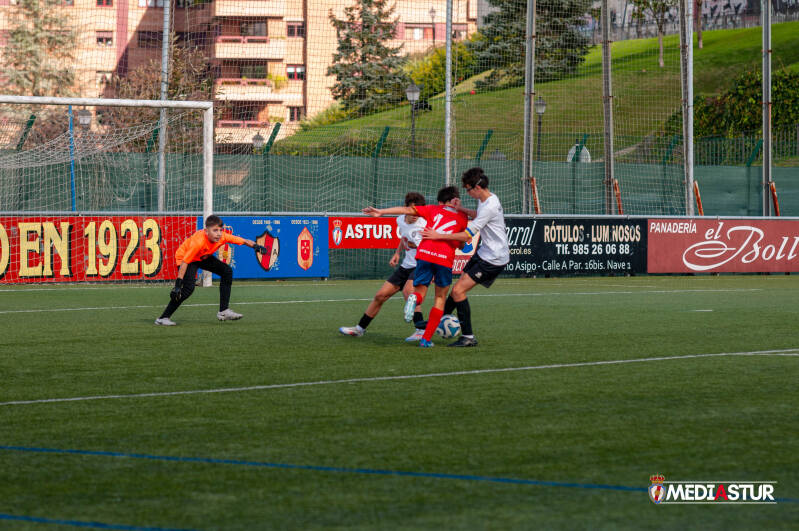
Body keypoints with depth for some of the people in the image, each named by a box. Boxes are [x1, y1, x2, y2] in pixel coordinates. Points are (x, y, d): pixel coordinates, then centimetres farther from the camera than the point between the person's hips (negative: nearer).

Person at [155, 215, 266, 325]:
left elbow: (244, 241, -16)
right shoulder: (199, 241, -39)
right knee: (189, 288, -26)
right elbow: (184, 263, -37)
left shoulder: (222, 236, -24)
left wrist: (255, 246, -38)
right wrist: (178, 284, -40)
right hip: (184, 257, -7)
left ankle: (223, 311, 5)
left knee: (227, 271, -1)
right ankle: (163, 318, -19)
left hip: (203, 257, 7)